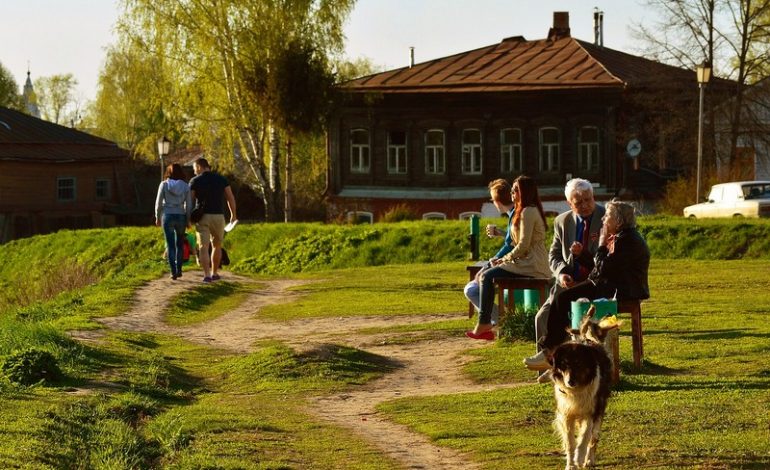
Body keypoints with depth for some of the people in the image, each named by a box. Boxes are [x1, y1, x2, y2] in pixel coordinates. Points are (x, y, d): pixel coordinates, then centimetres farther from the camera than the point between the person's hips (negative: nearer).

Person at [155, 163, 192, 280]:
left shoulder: (164, 185, -3)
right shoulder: (185, 186, 1)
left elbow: (159, 203, -1)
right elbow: (188, 205, 2)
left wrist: (158, 217, 10)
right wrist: (187, 220, 10)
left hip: (167, 216, -2)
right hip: (181, 217, 2)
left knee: (170, 245, 2)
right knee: (180, 244, 17)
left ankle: (173, 272, -5)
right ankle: (179, 270, 17)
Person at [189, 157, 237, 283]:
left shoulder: (195, 181, -2)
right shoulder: (221, 179, 3)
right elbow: (230, 197, 4)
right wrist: (233, 214, 16)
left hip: (202, 217, -2)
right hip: (218, 216, 2)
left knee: (203, 247, -5)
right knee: (217, 246, 20)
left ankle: (206, 275, -19)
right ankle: (214, 273, 26)